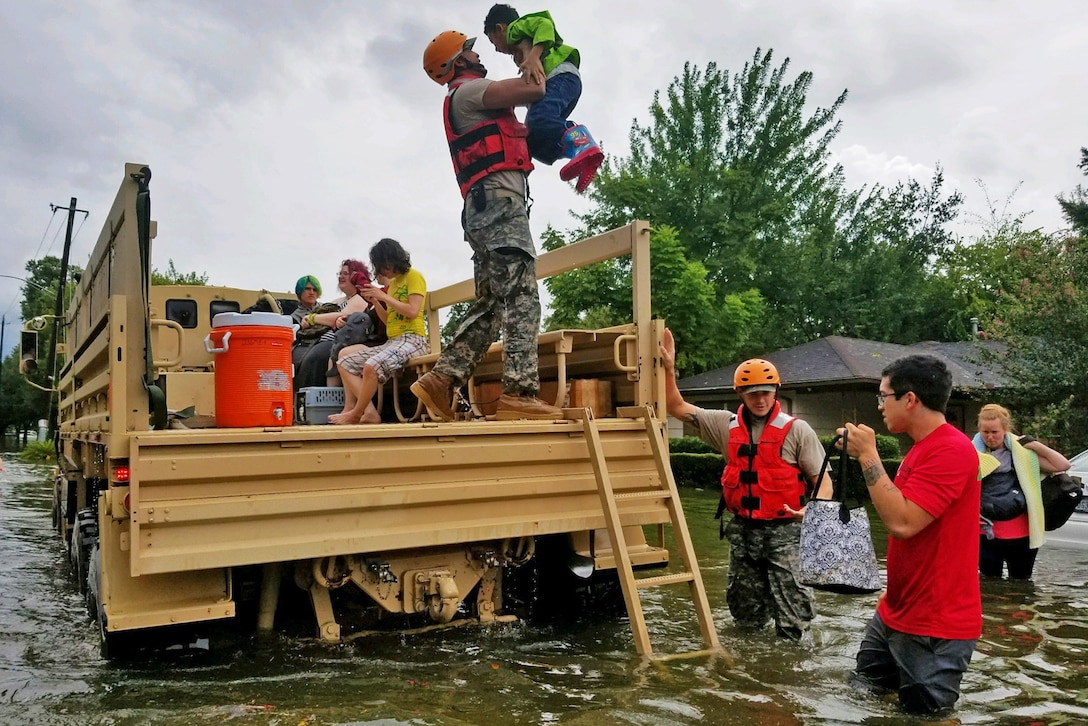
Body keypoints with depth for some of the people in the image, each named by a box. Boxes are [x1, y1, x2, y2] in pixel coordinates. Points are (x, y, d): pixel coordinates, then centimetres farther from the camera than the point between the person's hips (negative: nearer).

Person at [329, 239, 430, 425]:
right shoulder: (393, 282, 22)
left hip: (412, 340, -10)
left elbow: (413, 311, -14)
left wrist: (384, 296, -10)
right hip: (392, 341, 10)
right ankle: (370, 413, -12)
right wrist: (375, 302, 6)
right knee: (345, 362, 2)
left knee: (371, 366, -34)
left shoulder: (413, 276, -1)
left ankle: (356, 413, -12)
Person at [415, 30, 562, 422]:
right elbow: (529, 90, -9)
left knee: (490, 305, 7)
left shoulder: (471, 104, 34)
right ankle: (519, 393, -25)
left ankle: (441, 380, 0)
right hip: (499, 201, -10)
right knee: (521, 298, -18)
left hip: (486, 210, 10)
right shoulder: (466, 91, 2)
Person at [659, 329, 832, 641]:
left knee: (792, 618, -1)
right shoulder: (726, 425, 4)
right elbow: (677, 407, 5)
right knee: (746, 617, 16)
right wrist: (669, 368, -6)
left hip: (783, 530, -4)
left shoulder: (797, 430, -5)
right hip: (742, 529, 4)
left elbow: (823, 481, -5)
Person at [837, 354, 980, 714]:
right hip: (896, 612, 10)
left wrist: (868, 456, -25)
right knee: (861, 695, 19)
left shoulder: (951, 450, -22)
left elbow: (902, 522, -30)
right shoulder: (922, 447, 11)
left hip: (935, 624, -10)